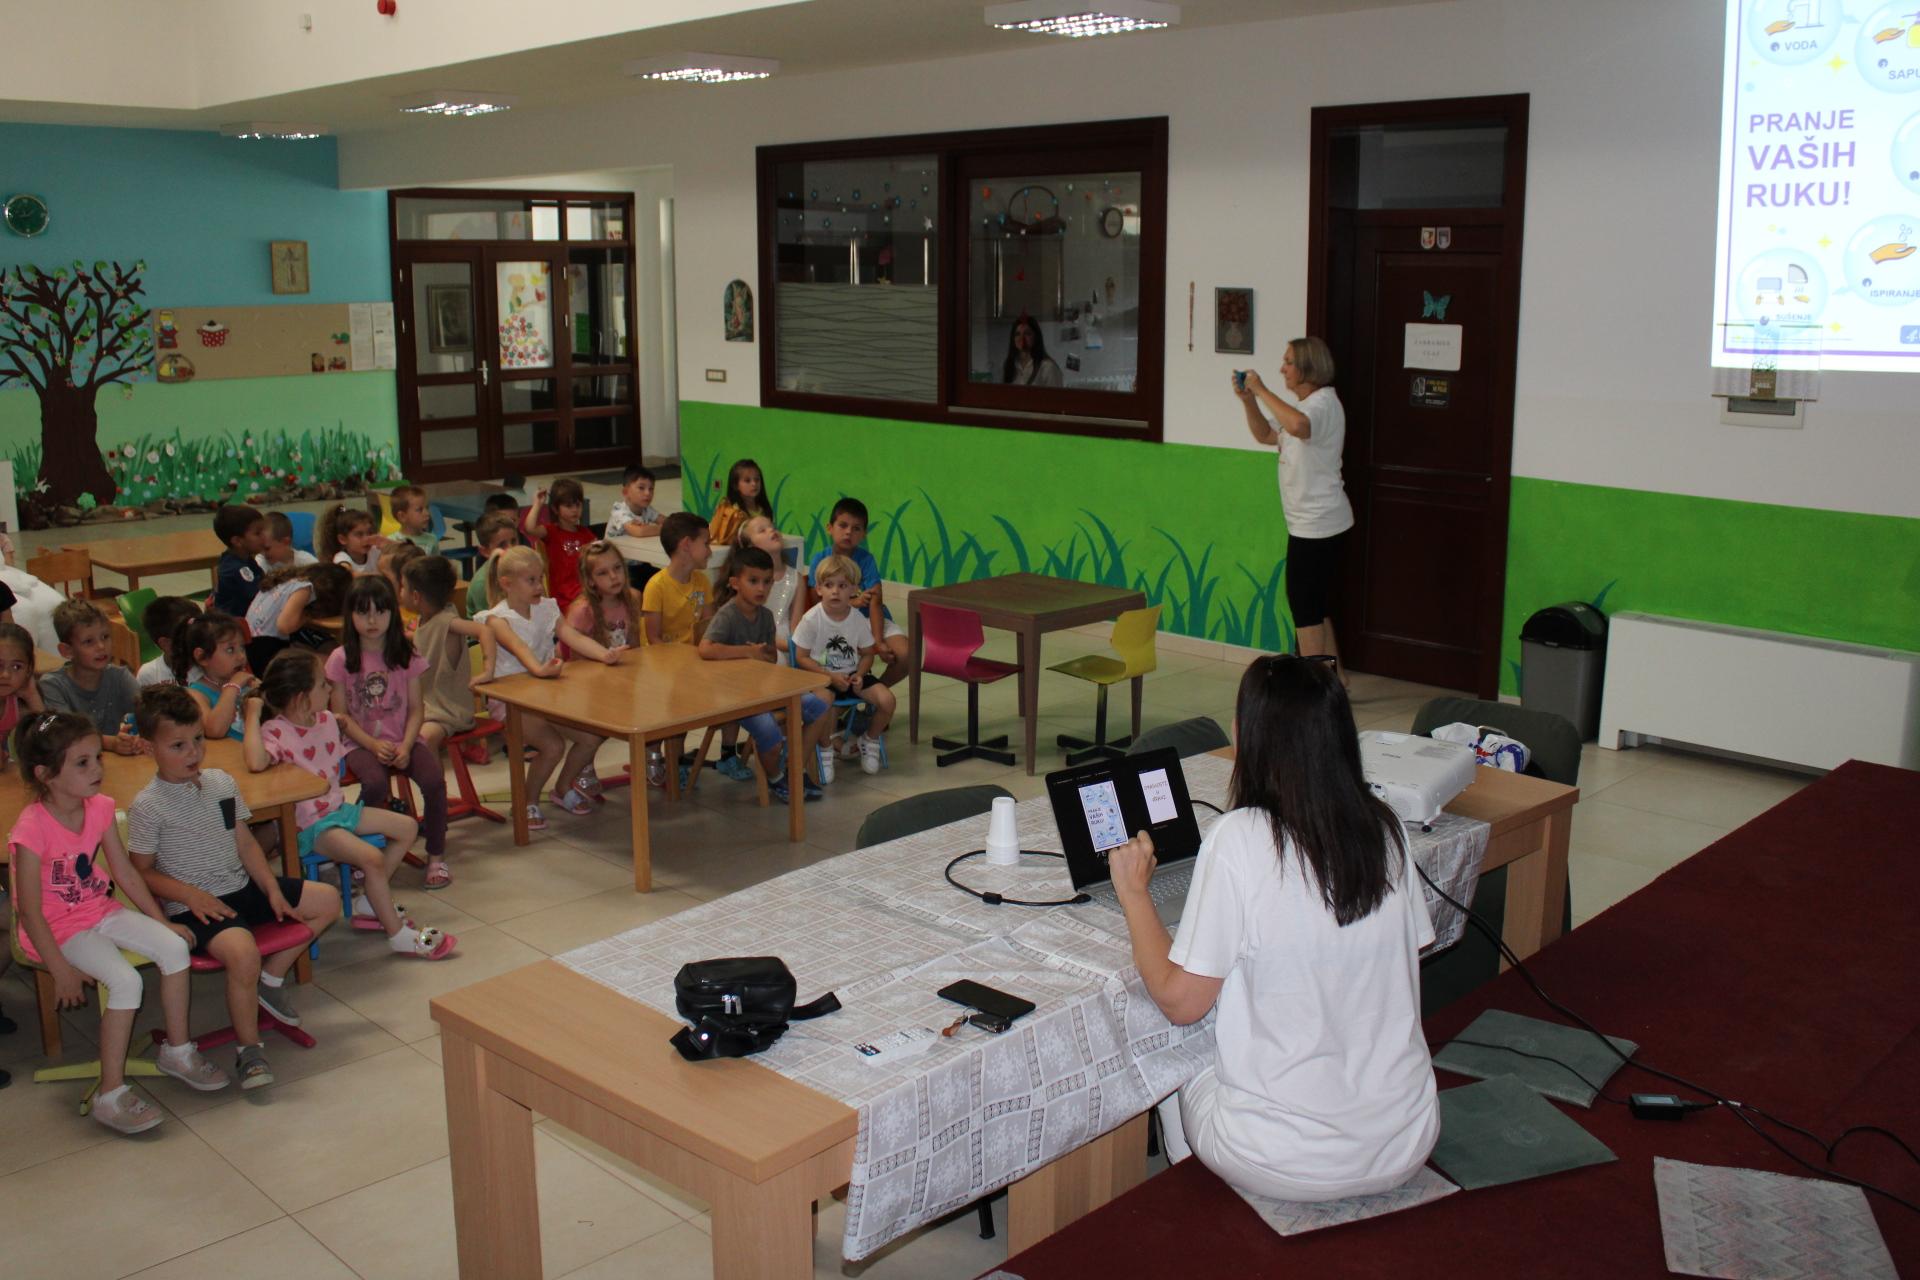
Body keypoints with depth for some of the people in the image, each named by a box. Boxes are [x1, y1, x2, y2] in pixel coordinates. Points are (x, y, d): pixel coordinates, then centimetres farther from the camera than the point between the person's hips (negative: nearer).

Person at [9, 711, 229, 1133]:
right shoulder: (33, 829, -24)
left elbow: (125, 873, 7)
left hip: (101, 911, 7)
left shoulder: (99, 808, -3)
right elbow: (30, 912, -21)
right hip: (57, 927, -7)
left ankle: (177, 1050, 9)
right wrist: (61, 969, -21)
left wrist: (161, 921, 7)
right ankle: (111, 1095, -14)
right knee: (125, 980, -25)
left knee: (174, 946, -10)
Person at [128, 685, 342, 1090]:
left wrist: (273, 889, 2)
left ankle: (271, 979, 16)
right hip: (195, 905, -7)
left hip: (242, 887, 8)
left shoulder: (222, 782, 7)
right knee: (243, 952, -34)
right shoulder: (147, 807, -11)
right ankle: (248, 1047, -12)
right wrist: (190, 895, -21)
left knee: (327, 900, 6)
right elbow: (143, 872, -8)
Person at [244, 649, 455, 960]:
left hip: (338, 808, 9)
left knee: (407, 827, 8)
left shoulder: (327, 720, 5)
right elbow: (256, 763, -42)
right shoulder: (276, 731, -20)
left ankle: (369, 905, 11)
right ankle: (399, 936, -13)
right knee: (372, 858, -27)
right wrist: (253, 715, -33)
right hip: (309, 826, -9)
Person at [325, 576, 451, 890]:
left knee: (434, 781, -26)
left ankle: (436, 857, -6)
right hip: (362, 743, -1)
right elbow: (340, 714, -2)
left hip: (403, 740, 2)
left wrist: (406, 746, -14)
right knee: (375, 784, -33)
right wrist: (374, 745, -14)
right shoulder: (341, 659, -2)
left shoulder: (406, 655, 3)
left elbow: (416, 709, 1)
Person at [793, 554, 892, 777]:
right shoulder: (812, 619, -12)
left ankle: (870, 741, 12)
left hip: (852, 675, 4)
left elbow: (867, 654, 8)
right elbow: (801, 657, -9)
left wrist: (859, 675, -13)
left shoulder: (858, 619, -2)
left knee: (886, 699, -18)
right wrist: (831, 676, -18)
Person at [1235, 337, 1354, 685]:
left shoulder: (1322, 402, -17)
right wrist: (1248, 401, 6)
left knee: (1303, 601, -4)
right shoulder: (1305, 405, 16)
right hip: (1310, 521, 11)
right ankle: (1334, 674, 25)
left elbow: (1297, 426, -40)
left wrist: (1261, 390, -30)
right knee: (1315, 602, 16)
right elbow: (1266, 435, 21)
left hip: (1317, 523, -11)